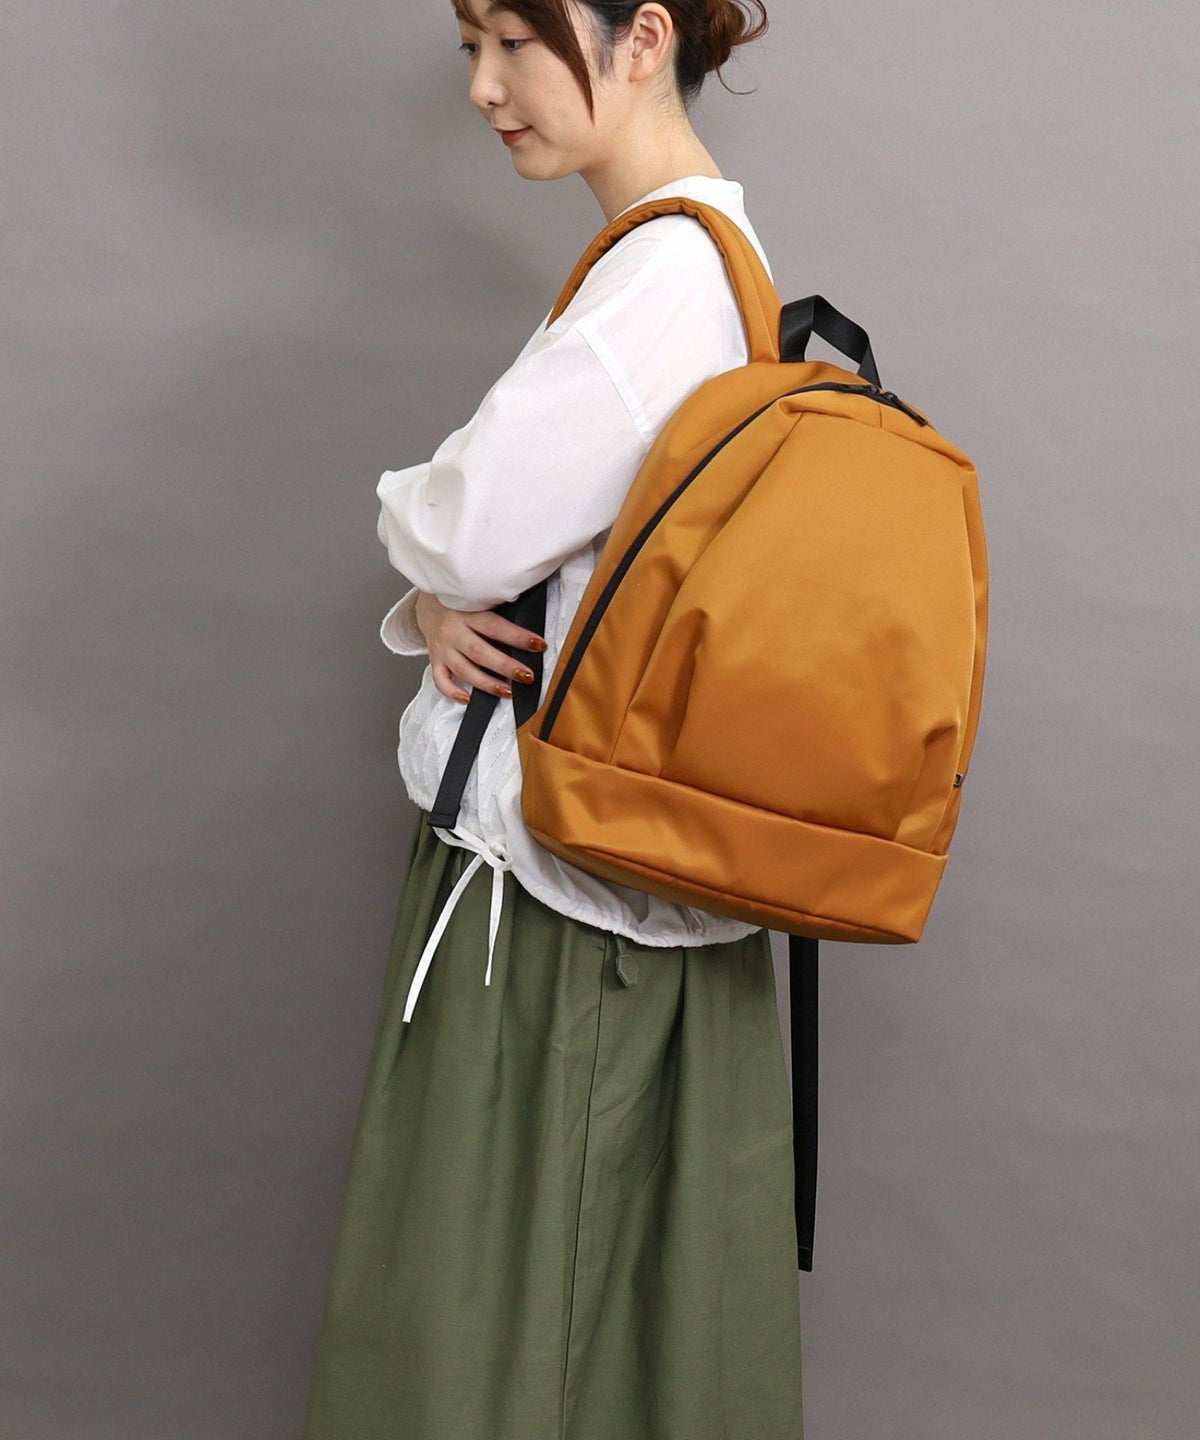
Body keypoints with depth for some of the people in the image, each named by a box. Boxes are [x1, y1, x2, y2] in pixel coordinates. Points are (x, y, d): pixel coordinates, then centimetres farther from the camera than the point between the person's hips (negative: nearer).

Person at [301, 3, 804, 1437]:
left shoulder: (667, 271, -19)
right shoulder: (705, 254, 12)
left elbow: (459, 530, -22)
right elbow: (501, 538, 15)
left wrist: (436, 572, 1)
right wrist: (441, 608, -5)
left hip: (553, 867, -9)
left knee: (489, 1323, 4)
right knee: (640, 1292, 18)